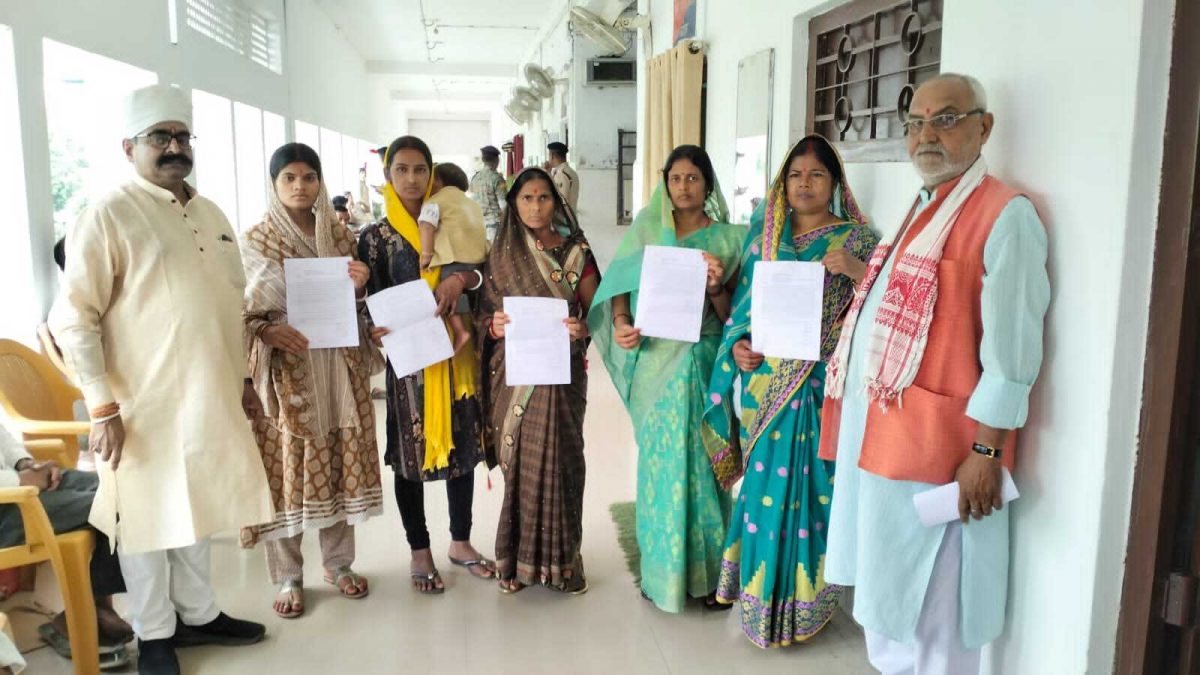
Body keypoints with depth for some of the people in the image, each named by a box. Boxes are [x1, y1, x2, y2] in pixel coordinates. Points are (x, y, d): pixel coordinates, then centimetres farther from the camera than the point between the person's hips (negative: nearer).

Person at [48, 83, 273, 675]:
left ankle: (198, 614, 34)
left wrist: (241, 378, 16)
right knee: (149, 517, 7)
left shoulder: (211, 214, 11)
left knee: (195, 509, 18)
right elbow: (72, 319, -13)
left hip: (209, 398, 6)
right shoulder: (109, 217, -10)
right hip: (146, 406, -6)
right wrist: (103, 407, -17)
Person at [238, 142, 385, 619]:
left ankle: (338, 563, 25)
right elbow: (241, 313, -1)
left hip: (339, 367, 3)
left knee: (340, 464, 8)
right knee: (287, 468, 1)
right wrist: (269, 332, -20)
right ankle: (288, 578, 16)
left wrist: (359, 288, -8)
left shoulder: (340, 236, 9)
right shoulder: (255, 241, 0)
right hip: (285, 370, -3)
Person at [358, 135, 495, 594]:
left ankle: (460, 542, 27)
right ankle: (420, 551, 21)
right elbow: (373, 305, -3)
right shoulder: (376, 237, 0)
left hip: (456, 352, 3)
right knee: (411, 452, 5)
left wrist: (462, 278, -16)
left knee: (463, 445, 10)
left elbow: (484, 275, 5)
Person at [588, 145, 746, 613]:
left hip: (703, 360, 0)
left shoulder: (727, 238, 4)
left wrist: (716, 287, -17)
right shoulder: (647, 229, 7)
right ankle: (661, 568, 18)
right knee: (660, 460, 4)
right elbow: (621, 284, 4)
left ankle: (707, 571, 17)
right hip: (655, 360, 1)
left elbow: (730, 315, 2)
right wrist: (621, 322, -14)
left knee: (703, 460, 4)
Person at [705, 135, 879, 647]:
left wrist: (857, 271, -21)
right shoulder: (763, 235, 12)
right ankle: (761, 592, 25)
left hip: (821, 385, -3)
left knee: (810, 484, 2)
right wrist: (737, 345, -2)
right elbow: (743, 302, 14)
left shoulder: (856, 238, 2)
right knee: (765, 482, 8)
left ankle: (803, 599, 19)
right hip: (765, 382, 3)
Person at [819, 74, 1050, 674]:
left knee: (927, 605, 6)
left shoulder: (1004, 215, -13)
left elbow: (1011, 350, -18)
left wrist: (985, 450, -19)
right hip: (874, 431, 9)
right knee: (884, 592, 21)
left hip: (930, 442, -9)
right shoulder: (919, 212, 15)